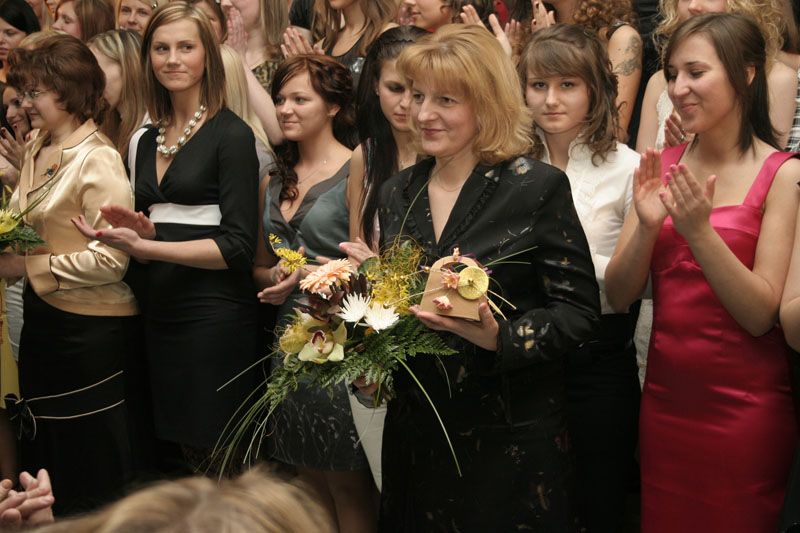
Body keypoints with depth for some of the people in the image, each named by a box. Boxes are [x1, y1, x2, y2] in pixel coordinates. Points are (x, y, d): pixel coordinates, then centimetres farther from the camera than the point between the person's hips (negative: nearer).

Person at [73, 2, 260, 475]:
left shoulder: (231, 135, -7)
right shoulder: (150, 141, 14)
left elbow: (238, 246, -13)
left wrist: (141, 245, -17)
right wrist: (141, 231, -1)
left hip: (215, 316, -7)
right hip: (162, 314, 7)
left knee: (218, 460, -1)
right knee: (183, 451, 11)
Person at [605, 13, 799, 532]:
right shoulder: (664, 167, 2)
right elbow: (619, 295, -1)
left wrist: (699, 231, -25)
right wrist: (647, 224, -17)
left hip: (744, 406, -4)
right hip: (665, 398, 4)